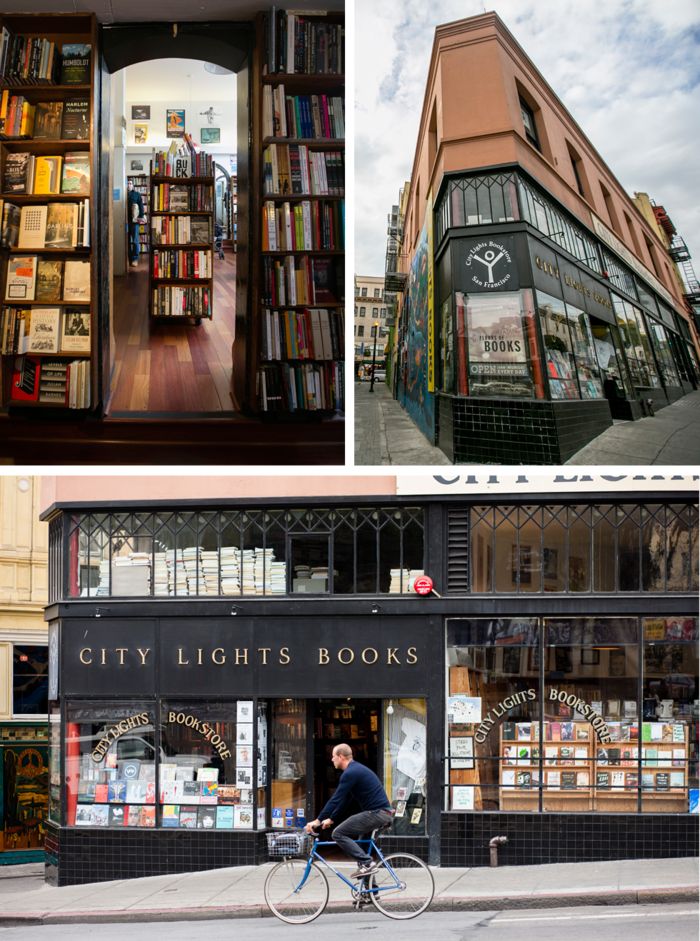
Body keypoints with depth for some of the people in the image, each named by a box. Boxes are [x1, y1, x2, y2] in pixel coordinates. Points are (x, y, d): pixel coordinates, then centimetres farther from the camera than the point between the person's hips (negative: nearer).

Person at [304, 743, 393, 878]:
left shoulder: (350, 773, -12)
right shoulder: (356, 770, 19)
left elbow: (336, 800, -15)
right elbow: (344, 799, 25)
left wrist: (318, 821, -11)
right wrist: (330, 819, 25)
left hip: (376, 813, -10)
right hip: (383, 813, 10)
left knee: (338, 834, -8)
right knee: (362, 847, 19)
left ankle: (366, 863, -13)